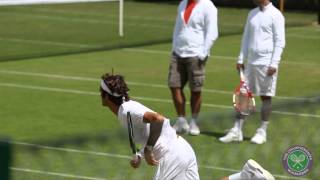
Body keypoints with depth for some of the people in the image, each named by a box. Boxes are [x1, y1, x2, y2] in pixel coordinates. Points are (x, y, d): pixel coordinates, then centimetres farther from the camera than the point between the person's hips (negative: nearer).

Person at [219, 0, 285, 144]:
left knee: (265, 97, 1)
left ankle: (262, 132, 10)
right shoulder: (252, 14, 13)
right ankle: (237, 131, 7)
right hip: (251, 62, 6)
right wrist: (241, 59, 12)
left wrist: (274, 64, -16)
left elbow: (280, 42, -10)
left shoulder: (275, 15, -8)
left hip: (267, 63, -6)